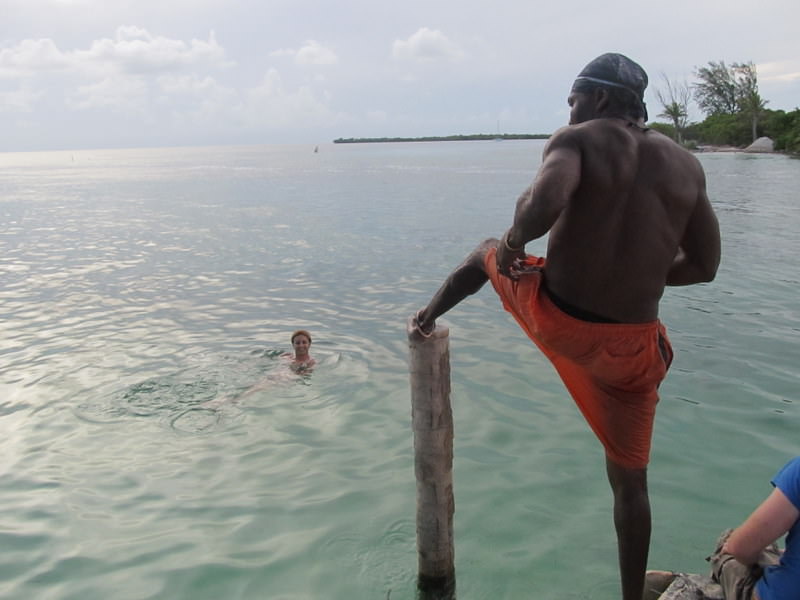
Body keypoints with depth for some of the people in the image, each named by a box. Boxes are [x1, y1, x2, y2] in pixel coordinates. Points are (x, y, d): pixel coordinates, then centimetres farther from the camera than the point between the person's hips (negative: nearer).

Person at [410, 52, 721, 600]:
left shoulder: (578, 140, -8)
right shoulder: (686, 165, 5)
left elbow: (543, 203, -31)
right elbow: (704, 267, 8)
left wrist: (515, 239, -10)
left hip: (553, 318, -2)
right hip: (629, 346, 3)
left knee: (489, 254, 30)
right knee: (629, 478, 20)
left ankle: (428, 317, 45)